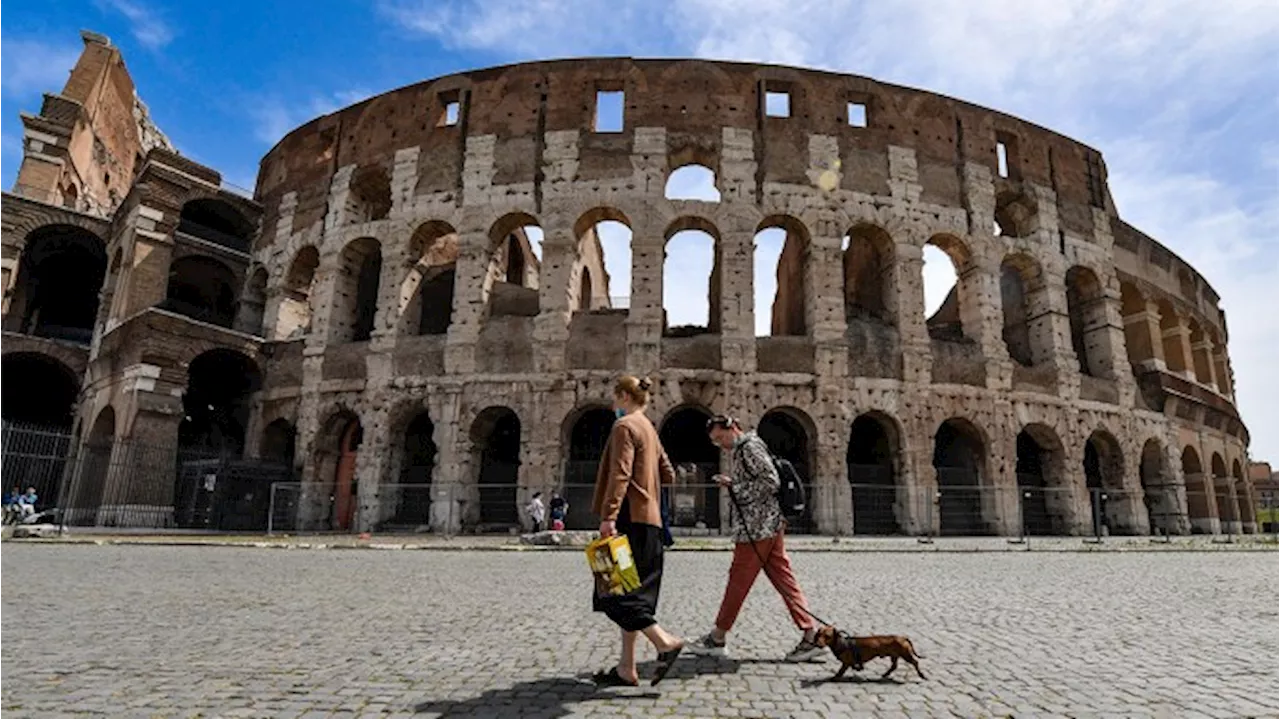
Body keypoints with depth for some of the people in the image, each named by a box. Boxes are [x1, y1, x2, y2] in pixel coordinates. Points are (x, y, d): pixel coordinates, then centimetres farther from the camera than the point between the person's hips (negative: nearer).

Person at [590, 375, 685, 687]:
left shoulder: (625, 426, -8)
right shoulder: (649, 428, 19)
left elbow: (620, 474, -20)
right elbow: (668, 475, 21)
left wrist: (608, 515, -25)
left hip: (630, 518, -9)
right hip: (649, 519, 10)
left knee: (615, 593, -5)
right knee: (631, 592, 10)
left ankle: (665, 641, -9)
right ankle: (626, 669, 14)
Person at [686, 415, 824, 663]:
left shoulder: (750, 447, -11)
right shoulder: (742, 450, 20)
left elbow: (771, 482, -19)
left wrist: (735, 487, -14)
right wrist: (732, 484, 10)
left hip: (758, 528, -10)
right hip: (769, 525, 10)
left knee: (738, 581, 0)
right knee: (784, 579, 7)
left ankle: (718, 638, 11)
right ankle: (811, 634, 7)